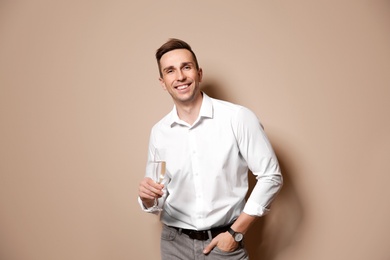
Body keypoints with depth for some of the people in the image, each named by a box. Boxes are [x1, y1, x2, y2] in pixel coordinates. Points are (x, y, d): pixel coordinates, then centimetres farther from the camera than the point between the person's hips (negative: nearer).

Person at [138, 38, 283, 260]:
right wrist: (149, 198, -15)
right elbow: (157, 200, 8)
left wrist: (235, 233, -9)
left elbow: (270, 177, -8)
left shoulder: (238, 117, -13)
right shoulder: (159, 132, 0)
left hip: (224, 242, -3)